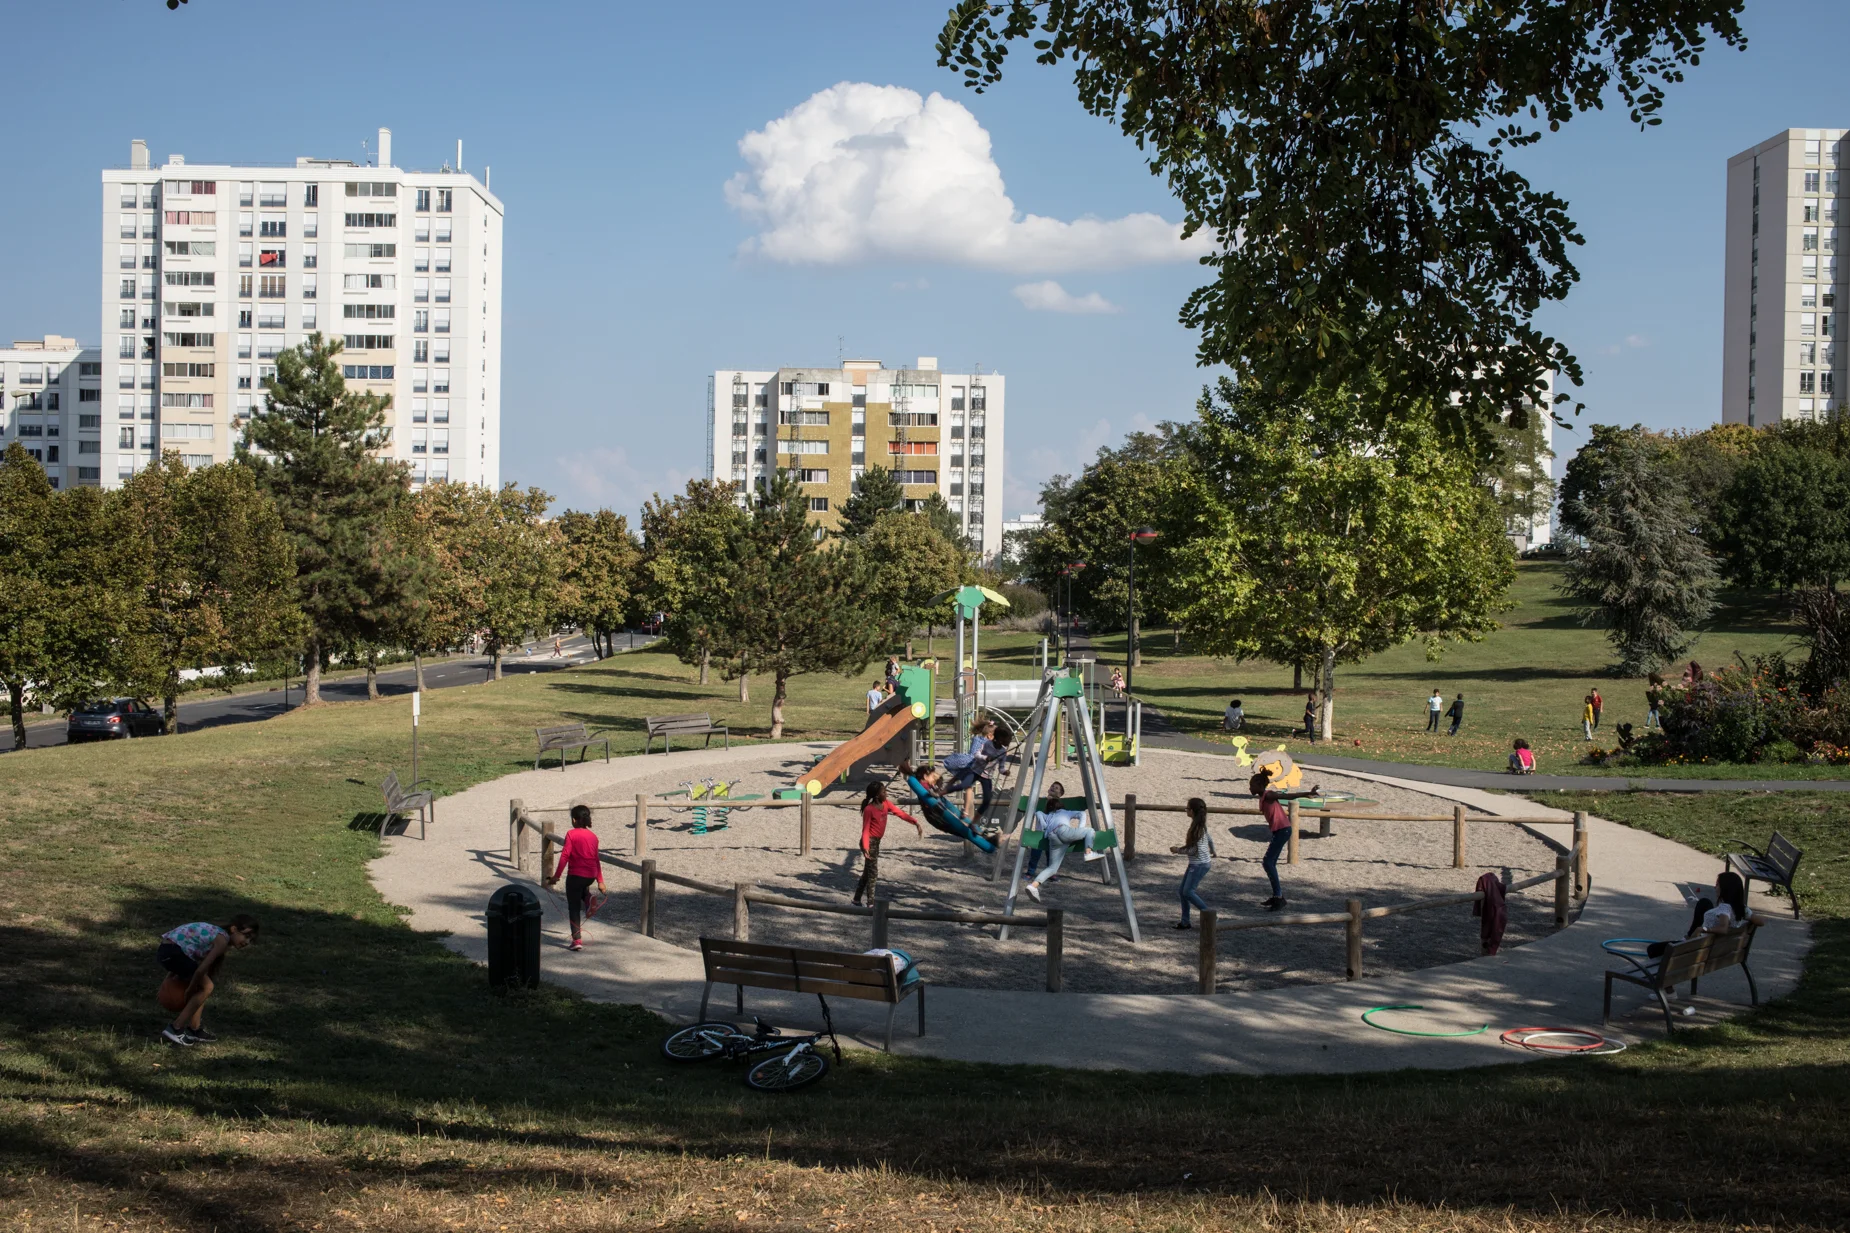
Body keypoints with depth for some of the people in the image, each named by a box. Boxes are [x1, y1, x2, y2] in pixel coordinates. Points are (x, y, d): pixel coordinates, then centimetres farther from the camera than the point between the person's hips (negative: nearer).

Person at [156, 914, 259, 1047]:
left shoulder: (216, 933, 18)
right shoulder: (222, 939, -11)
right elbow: (201, 969, -15)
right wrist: (190, 990, -2)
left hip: (166, 951, 10)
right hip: (172, 952, -10)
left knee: (201, 986, 18)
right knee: (206, 987, -5)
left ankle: (194, 1030, 20)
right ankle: (174, 1029, -3)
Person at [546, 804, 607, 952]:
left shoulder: (571, 834, -7)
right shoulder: (593, 836, 8)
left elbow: (565, 856, -12)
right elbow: (596, 859, 12)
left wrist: (556, 876, -7)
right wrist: (600, 881, 14)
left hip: (575, 874, -5)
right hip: (591, 875, 5)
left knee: (574, 908, 3)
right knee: (582, 887, 38)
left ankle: (577, 939, -2)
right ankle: (588, 899, 6)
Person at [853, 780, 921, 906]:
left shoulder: (886, 804, 1)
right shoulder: (869, 809, -19)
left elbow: (901, 814, -2)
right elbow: (865, 829, -18)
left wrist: (916, 823, -12)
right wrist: (865, 847, -29)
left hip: (877, 842, 8)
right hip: (870, 842, -8)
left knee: (867, 872, 15)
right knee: (872, 873, -6)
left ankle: (856, 900, 25)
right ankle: (871, 903, -1)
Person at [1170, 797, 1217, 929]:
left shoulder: (1197, 827, -21)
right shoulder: (1201, 825, 7)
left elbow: (1196, 850, -22)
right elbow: (1209, 839, 22)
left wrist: (1179, 850, -12)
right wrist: (1212, 851, 41)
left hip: (1200, 864, -10)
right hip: (1195, 864, 10)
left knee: (1188, 892, -9)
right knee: (1183, 891, 9)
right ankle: (1185, 922, 13)